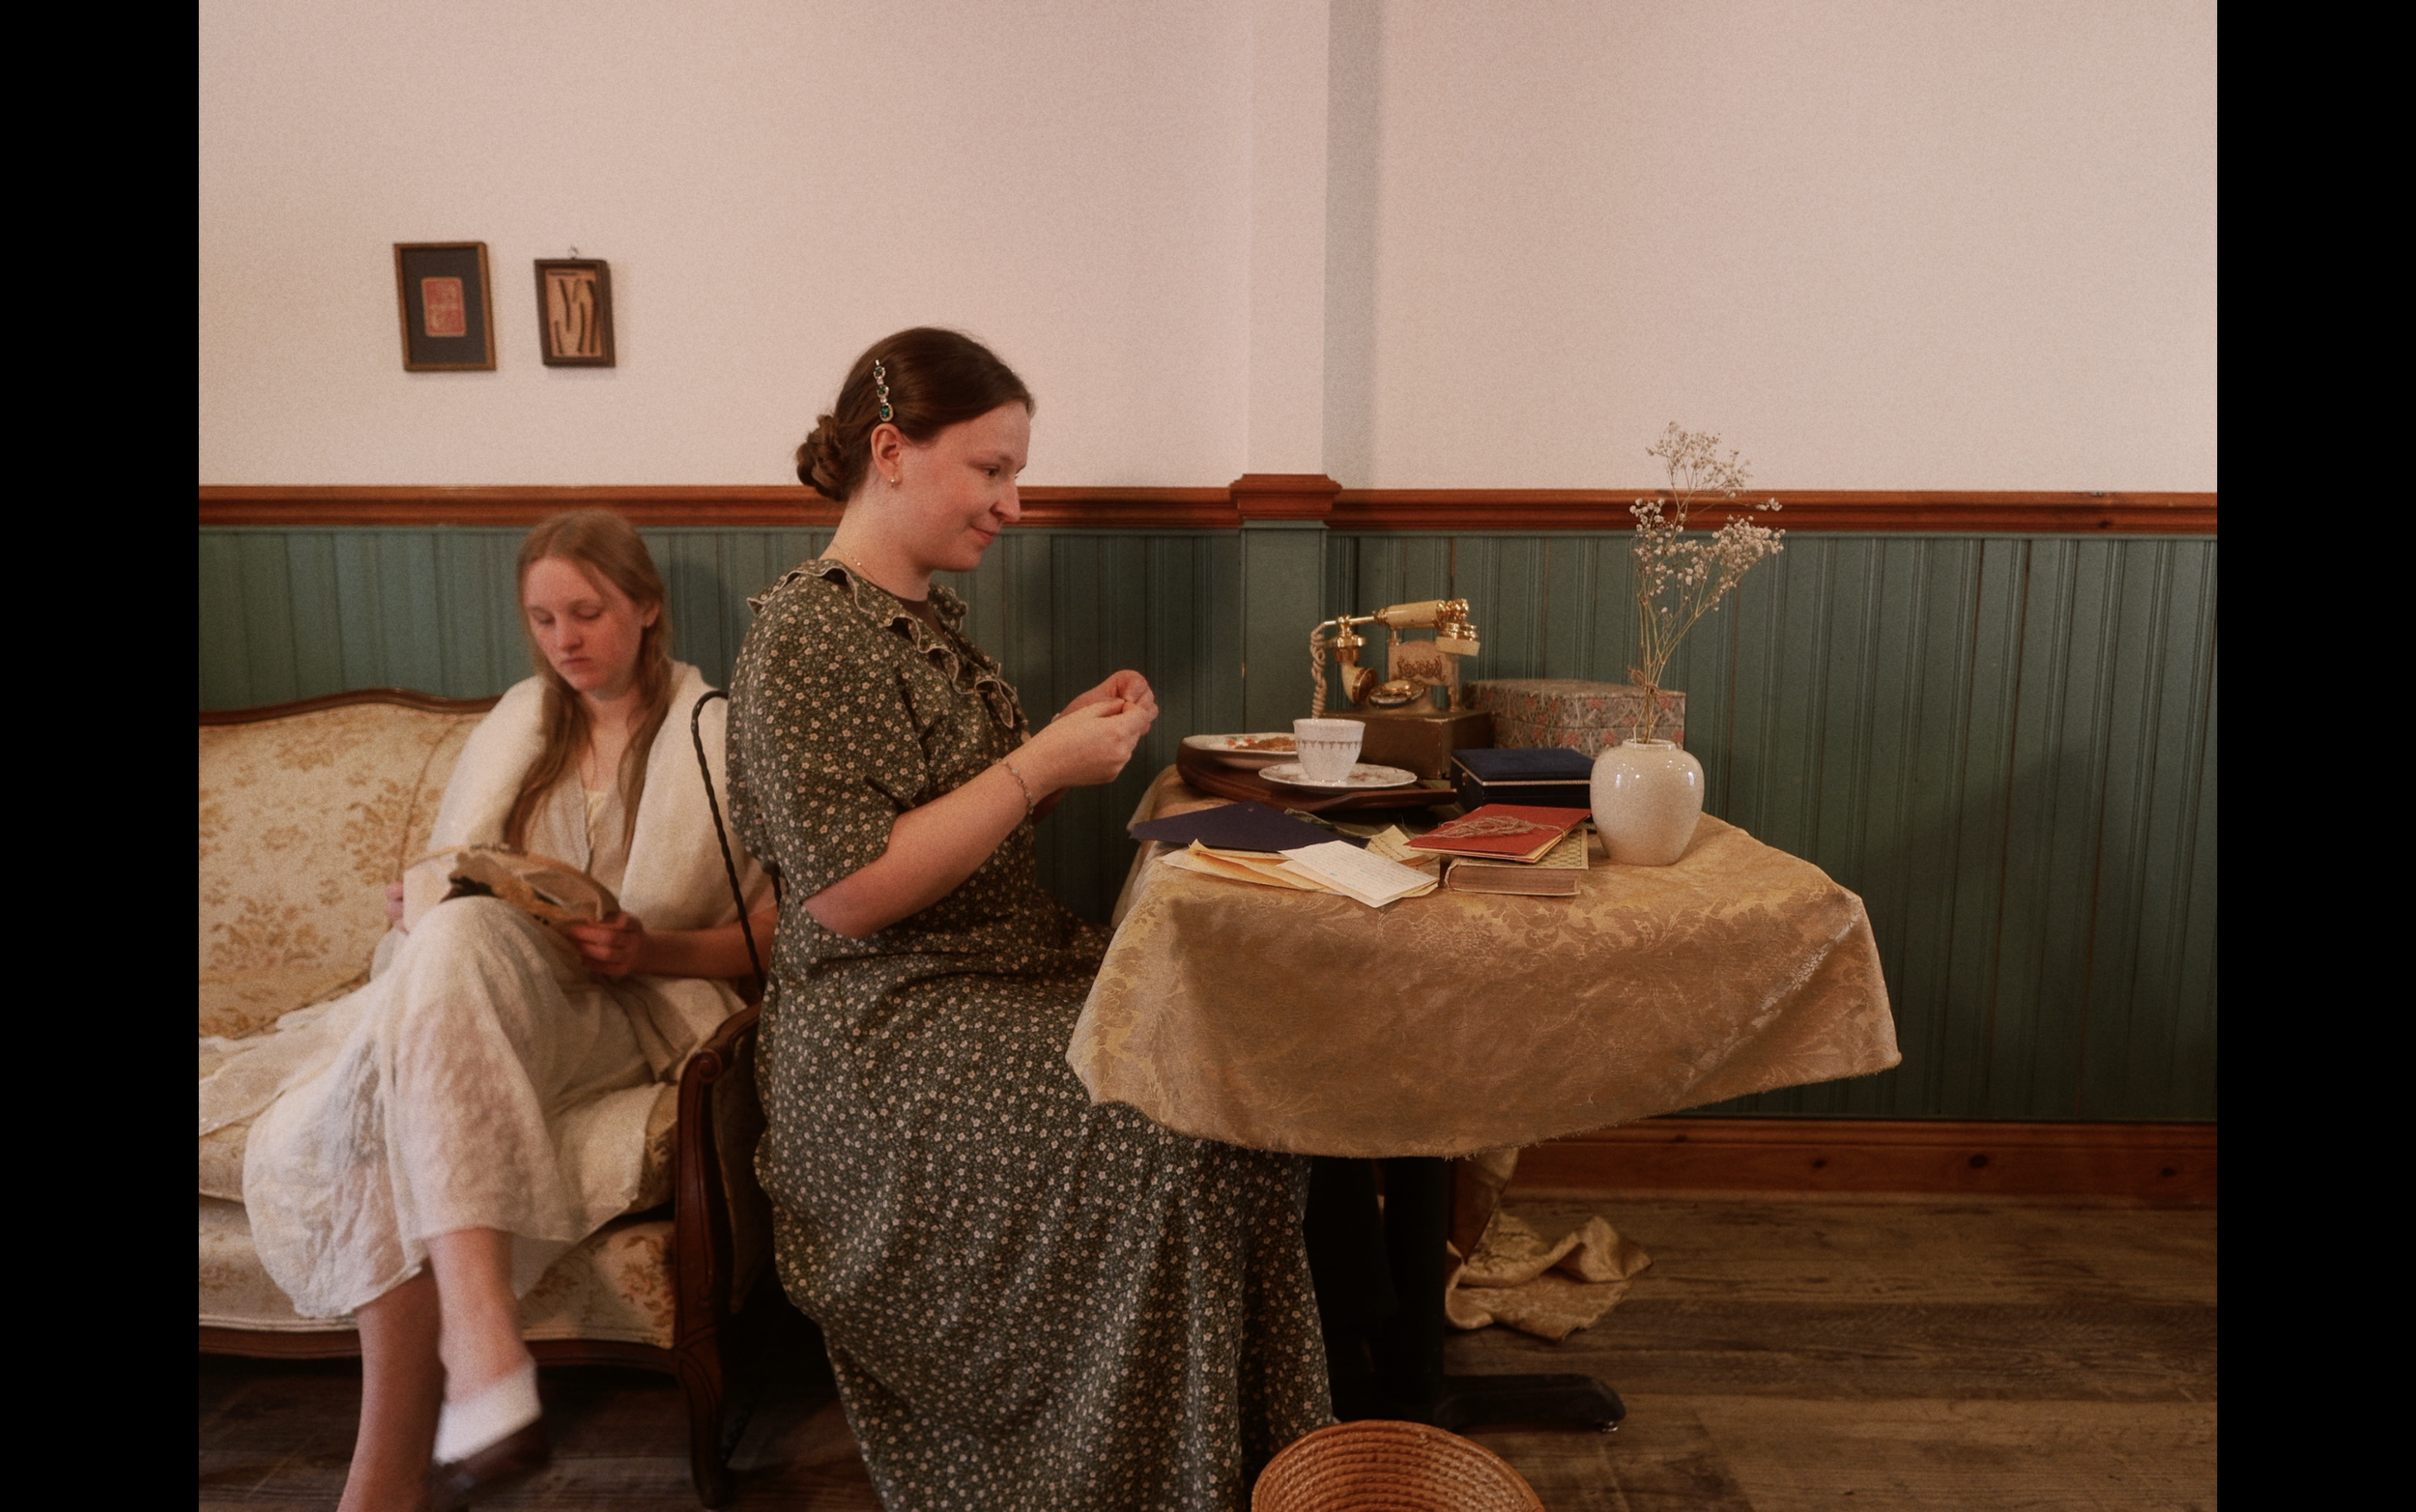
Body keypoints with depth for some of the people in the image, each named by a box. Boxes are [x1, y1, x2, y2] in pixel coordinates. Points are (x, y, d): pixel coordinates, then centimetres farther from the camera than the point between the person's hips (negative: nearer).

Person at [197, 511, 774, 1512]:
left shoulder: (721, 739, 7)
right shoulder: (517, 726, 22)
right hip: (470, 1002, 5)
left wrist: (651, 951, -14)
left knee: (465, 945, -37)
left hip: (638, 1012, -5)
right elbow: (449, 883, 24)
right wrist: (418, 905, 0)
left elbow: (780, 937, 2)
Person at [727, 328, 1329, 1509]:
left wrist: (1074, 738, 4)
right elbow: (850, 893, -19)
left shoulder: (931, 615, 15)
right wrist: (1040, 765, -18)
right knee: (1176, 1138, -24)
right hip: (886, 1025, -8)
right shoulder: (803, 639, -12)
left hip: (1013, 968, 8)